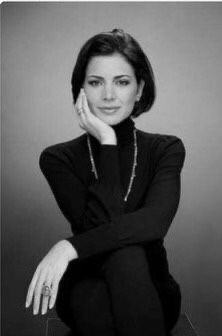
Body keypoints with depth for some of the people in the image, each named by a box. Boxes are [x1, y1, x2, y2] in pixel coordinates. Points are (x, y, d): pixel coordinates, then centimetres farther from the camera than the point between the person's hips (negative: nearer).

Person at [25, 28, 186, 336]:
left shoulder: (166, 149, -4)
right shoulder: (58, 158, -5)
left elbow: (155, 222, -23)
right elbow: (101, 224, -19)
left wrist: (70, 247, -31)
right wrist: (107, 142, -20)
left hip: (151, 294, 1)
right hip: (88, 295, 0)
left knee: (126, 256, -34)